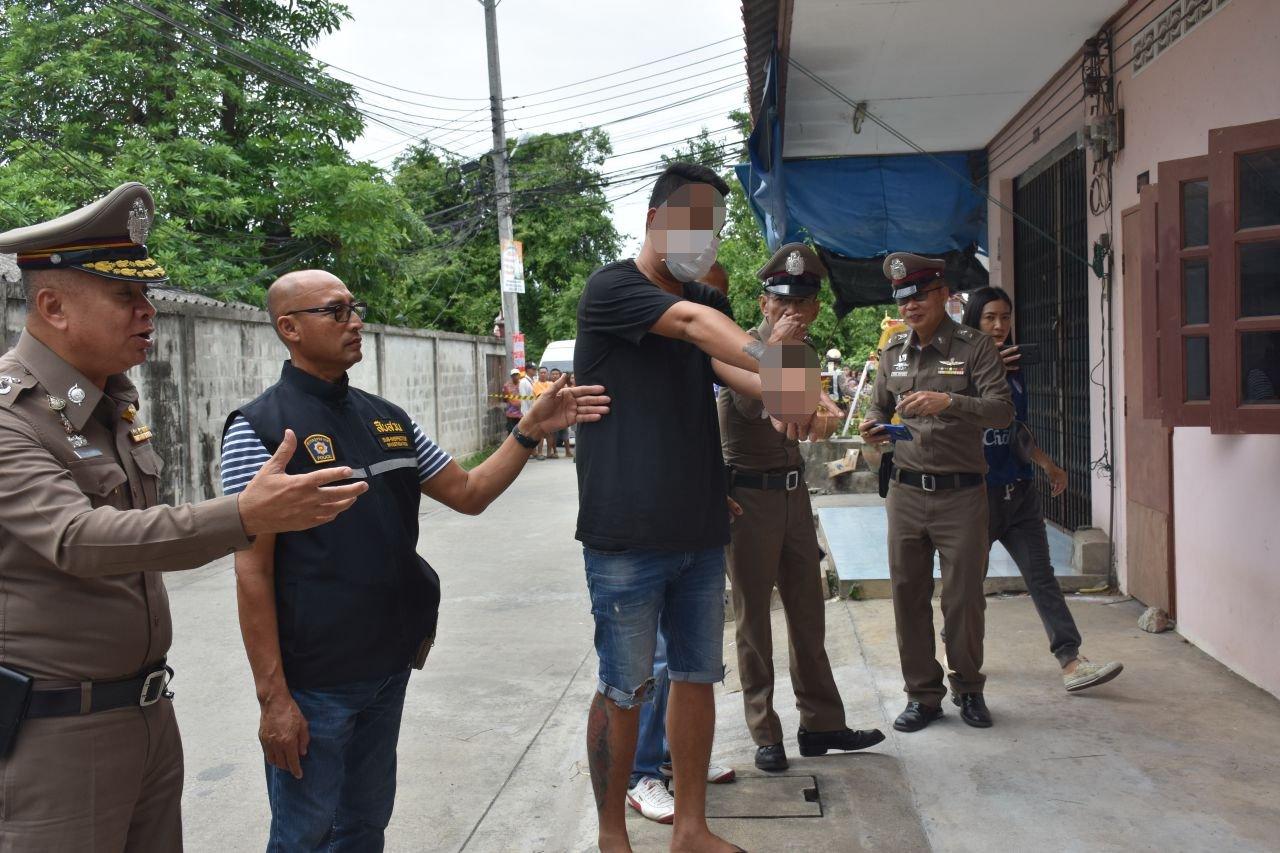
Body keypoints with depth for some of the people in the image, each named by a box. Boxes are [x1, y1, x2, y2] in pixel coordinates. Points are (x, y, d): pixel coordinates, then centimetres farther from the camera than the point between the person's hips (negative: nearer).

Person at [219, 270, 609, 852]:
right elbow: (253, 572, -13)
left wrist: (530, 431, 0)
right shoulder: (260, 429, -11)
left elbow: (469, 493, 13)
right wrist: (273, 695, -16)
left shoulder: (387, 418, 9)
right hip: (313, 683, -6)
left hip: (389, 667, 6)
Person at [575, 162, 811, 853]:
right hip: (625, 536, -7)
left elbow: (727, 361, -7)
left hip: (700, 533, 7)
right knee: (625, 690, 3)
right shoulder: (610, 289, -8)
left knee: (697, 677, 13)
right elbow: (695, 325, -27)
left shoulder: (707, 300, 14)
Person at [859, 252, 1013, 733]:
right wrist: (874, 426, -2)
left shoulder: (975, 348, -4)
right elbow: (880, 407, 21)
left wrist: (949, 402, -32)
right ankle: (923, 695, 20)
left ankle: (968, 689, 25)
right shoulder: (893, 352, 11)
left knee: (964, 598, 3)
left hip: (961, 494, -4)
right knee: (908, 596, 6)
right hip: (906, 493, 4)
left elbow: (1002, 410, -15)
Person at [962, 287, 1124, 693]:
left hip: (1019, 491, 5)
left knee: (1042, 578, 1)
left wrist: (1048, 464, 16)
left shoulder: (1015, 370, 11)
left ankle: (1071, 662, -1)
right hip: (979, 493, -5)